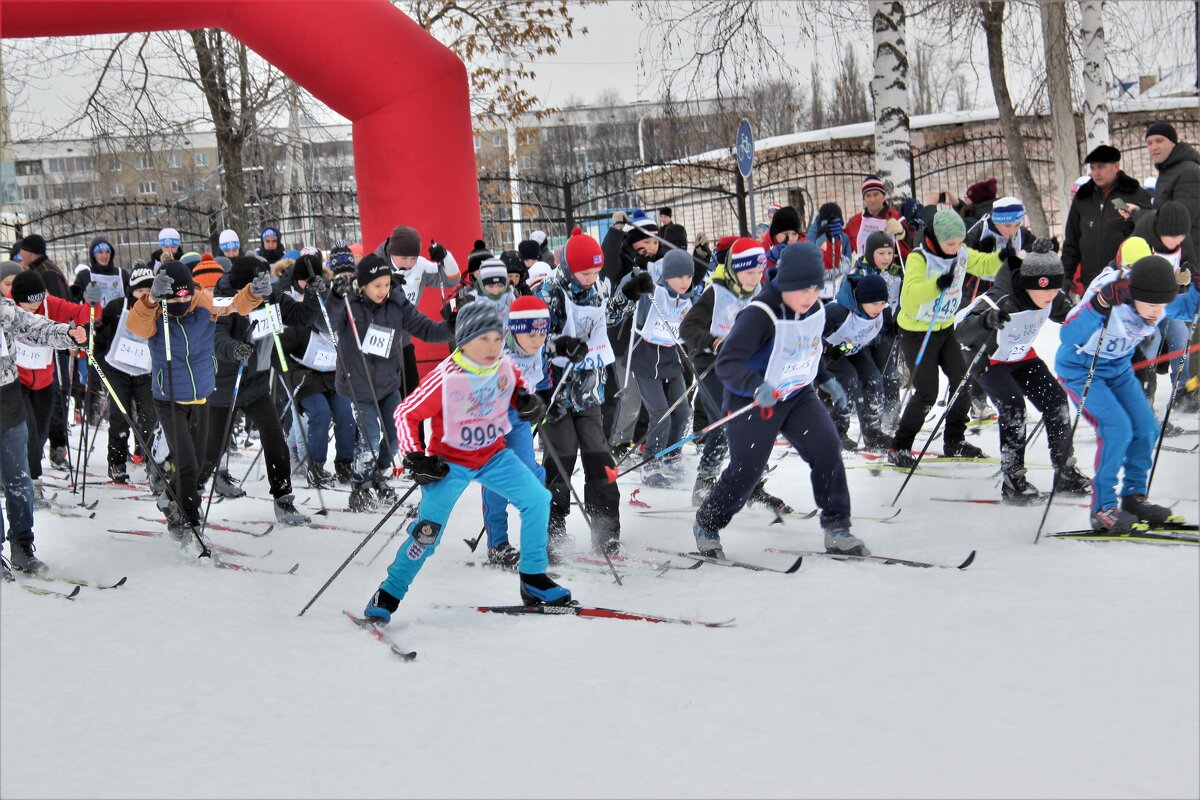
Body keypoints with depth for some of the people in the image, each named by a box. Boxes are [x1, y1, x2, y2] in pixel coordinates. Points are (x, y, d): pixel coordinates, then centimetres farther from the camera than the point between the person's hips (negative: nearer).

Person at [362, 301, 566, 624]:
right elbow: (406, 414, -15)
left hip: (493, 455, 5)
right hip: (450, 461, -5)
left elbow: (516, 388, 16)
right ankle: (388, 595, 0)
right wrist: (416, 459, -22)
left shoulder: (505, 367, -8)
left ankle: (533, 579, 7)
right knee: (428, 529, -15)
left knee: (537, 499, -7)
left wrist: (528, 401, -6)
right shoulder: (445, 378, -23)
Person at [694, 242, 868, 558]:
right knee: (745, 470, -1)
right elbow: (726, 363, -32)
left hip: (798, 395, 6)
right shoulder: (760, 314, -28)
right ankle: (707, 526, 25)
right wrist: (756, 385, -47)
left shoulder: (815, 309, -4)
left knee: (827, 449, -10)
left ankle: (837, 529, 0)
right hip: (753, 402, -6)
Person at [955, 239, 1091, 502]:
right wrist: (987, 320, -68)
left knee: (1056, 402, -2)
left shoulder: (1051, 298, -18)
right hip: (989, 359, -6)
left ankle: (1066, 473, 11)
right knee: (1013, 407, -23)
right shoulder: (1002, 300, -37)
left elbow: (1066, 313, 6)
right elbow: (962, 331, -47)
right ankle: (1012, 480, -15)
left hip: (1023, 357, 6)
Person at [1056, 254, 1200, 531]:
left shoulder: (1162, 304, -17)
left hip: (1119, 368, 7)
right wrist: (1100, 304, -58)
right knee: (1118, 428, -20)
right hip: (1081, 369, -7)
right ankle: (1103, 508, -9)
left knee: (1147, 429, 1)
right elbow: (1068, 336, -44)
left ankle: (1134, 496, 22)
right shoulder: (1111, 296, -36)